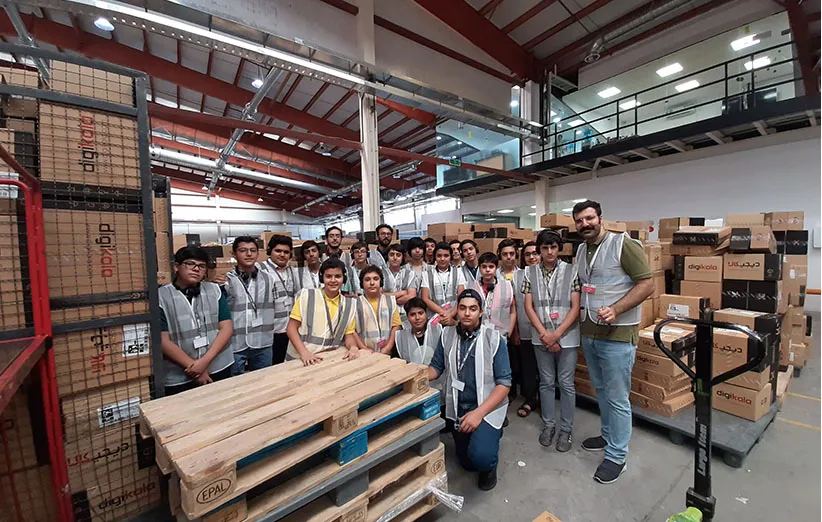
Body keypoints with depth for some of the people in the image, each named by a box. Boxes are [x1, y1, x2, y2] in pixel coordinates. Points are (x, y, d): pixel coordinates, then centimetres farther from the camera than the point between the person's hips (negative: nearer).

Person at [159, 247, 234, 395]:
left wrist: (205, 361, -13)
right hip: (179, 378, -2)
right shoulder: (161, 296, -5)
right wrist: (194, 367, -10)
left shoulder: (214, 290, 3)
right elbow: (163, 341, -8)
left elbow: (227, 328, -2)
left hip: (219, 370, 3)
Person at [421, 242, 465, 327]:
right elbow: (425, 299, 1)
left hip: (454, 319, 0)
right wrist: (443, 313, -10)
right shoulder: (427, 274, 7)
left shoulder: (457, 272, 8)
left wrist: (451, 315, -12)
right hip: (433, 319, 0)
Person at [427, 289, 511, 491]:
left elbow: (504, 383, -15)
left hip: (487, 408, -3)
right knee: (467, 463, 19)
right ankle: (490, 436, 48)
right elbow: (436, 367, 0)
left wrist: (479, 413, -24)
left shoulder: (494, 339, -14)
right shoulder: (447, 334, -5)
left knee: (481, 457, -27)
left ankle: (490, 467, 11)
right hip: (457, 409, 4)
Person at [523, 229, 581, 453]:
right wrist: (544, 333, -10)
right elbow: (528, 306, -1)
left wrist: (556, 334, -13)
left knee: (566, 383, 9)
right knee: (546, 382, 14)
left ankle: (566, 429, 26)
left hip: (567, 336, -1)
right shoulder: (530, 272, 0)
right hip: (541, 337, 2)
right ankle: (548, 425, 30)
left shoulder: (571, 271, -5)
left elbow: (575, 307, -7)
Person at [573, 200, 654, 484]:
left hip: (617, 334, -7)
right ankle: (609, 435, 41)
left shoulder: (624, 245, -12)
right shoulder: (580, 250, 9)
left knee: (617, 398, 5)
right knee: (601, 391, 21)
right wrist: (580, 311, 7)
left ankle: (616, 456, 21)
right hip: (588, 332, 7)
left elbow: (647, 284, -15)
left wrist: (615, 310, -25)